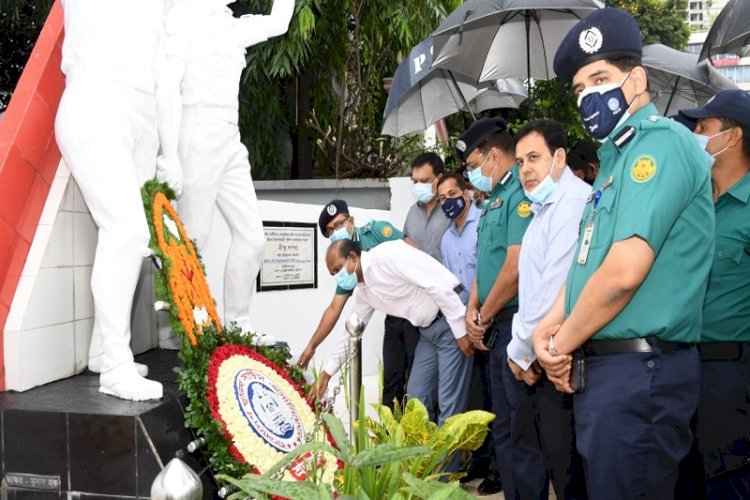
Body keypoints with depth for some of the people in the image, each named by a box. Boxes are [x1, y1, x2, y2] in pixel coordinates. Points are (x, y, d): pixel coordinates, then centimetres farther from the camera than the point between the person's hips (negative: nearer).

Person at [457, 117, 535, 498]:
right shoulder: (495, 198, 16)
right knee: (503, 428, 18)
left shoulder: (521, 193, -15)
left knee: (522, 431, -1)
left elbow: (516, 268, -23)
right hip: (497, 328, 10)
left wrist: (484, 317, -10)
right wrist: (473, 309, 4)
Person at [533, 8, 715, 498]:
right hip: (602, 365, 10)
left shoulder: (660, 141, -14)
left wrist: (563, 345, -10)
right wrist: (550, 327, 2)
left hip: (639, 370, -9)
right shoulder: (619, 155, 17)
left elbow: (623, 271, -23)